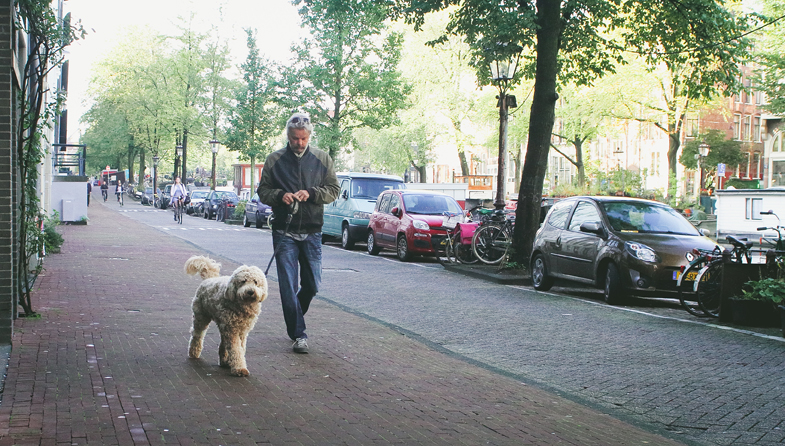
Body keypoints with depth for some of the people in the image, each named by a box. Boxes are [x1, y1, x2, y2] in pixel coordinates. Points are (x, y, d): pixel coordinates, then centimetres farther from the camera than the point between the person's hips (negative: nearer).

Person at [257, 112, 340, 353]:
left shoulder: (322, 159, 5)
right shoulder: (274, 160, 4)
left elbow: (334, 189, 5)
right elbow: (263, 191, 8)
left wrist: (311, 193, -13)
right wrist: (280, 195, -13)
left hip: (312, 232, 1)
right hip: (284, 232, -1)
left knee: (312, 284, 6)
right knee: (289, 286, -4)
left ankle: (295, 315, 34)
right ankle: (298, 334, 4)